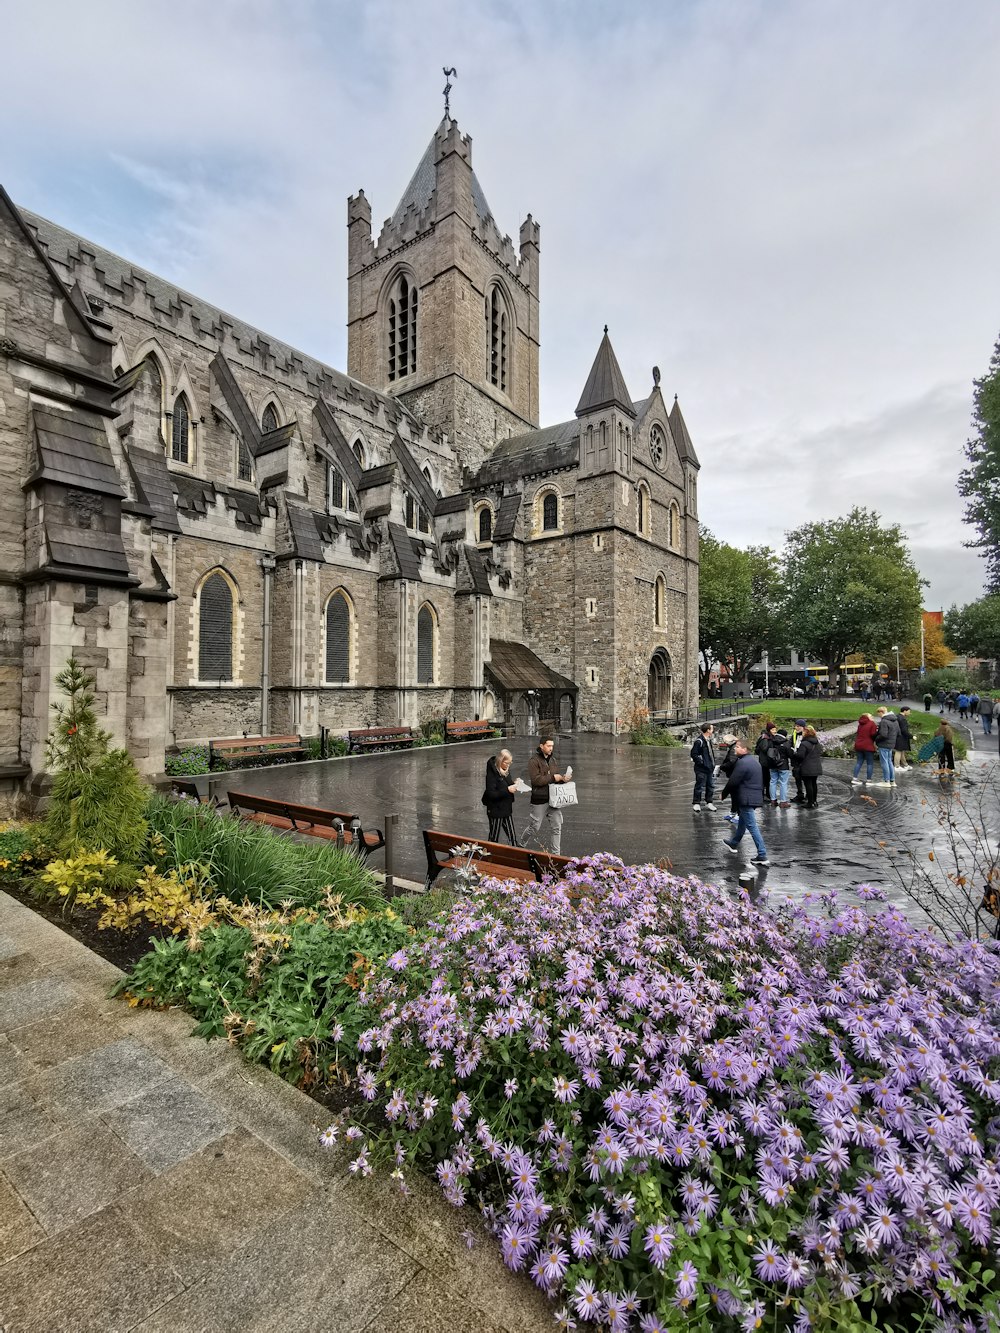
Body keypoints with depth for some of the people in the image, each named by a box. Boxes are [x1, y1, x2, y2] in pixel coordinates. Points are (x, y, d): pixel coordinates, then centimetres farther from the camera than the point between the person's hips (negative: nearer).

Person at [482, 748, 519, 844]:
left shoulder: (506, 770, 3)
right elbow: (491, 794, -23)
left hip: (507, 809, 7)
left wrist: (514, 784, -3)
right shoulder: (492, 773, -20)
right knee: (494, 838, 10)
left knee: (513, 837, 10)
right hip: (496, 811, -7)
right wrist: (507, 790, -26)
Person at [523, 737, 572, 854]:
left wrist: (562, 778, -1)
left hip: (553, 799, 6)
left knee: (557, 828, 6)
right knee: (535, 828, 7)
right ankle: (521, 843, 33)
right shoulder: (534, 760, -12)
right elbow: (535, 780, -21)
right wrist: (553, 777, -18)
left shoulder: (552, 760, 12)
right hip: (539, 801, -6)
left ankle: (555, 854, 18)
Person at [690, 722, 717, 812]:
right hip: (701, 769, -8)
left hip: (710, 768, 8)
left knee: (711, 786, 13)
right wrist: (701, 762, -17)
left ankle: (709, 803, 25)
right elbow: (694, 754, -17)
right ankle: (696, 803, 11)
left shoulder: (709, 740, 11)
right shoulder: (699, 741, -16)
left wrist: (713, 764, 13)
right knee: (700, 786, 0)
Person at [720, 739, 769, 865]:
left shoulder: (742, 763, -19)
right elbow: (760, 780, 22)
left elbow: (733, 782, -17)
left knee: (752, 826, -7)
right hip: (756, 797, 10)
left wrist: (724, 793, -1)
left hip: (746, 799, -10)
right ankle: (734, 843, 43)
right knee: (742, 821, 25)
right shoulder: (754, 760, 14)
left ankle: (762, 856, -6)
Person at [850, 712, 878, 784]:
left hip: (858, 746, 6)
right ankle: (868, 780, 3)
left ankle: (854, 778, 5)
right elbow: (873, 735, -13)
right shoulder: (872, 724, -8)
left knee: (859, 762, 11)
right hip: (868, 746, -6)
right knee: (870, 763, 4)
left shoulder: (860, 724, 13)